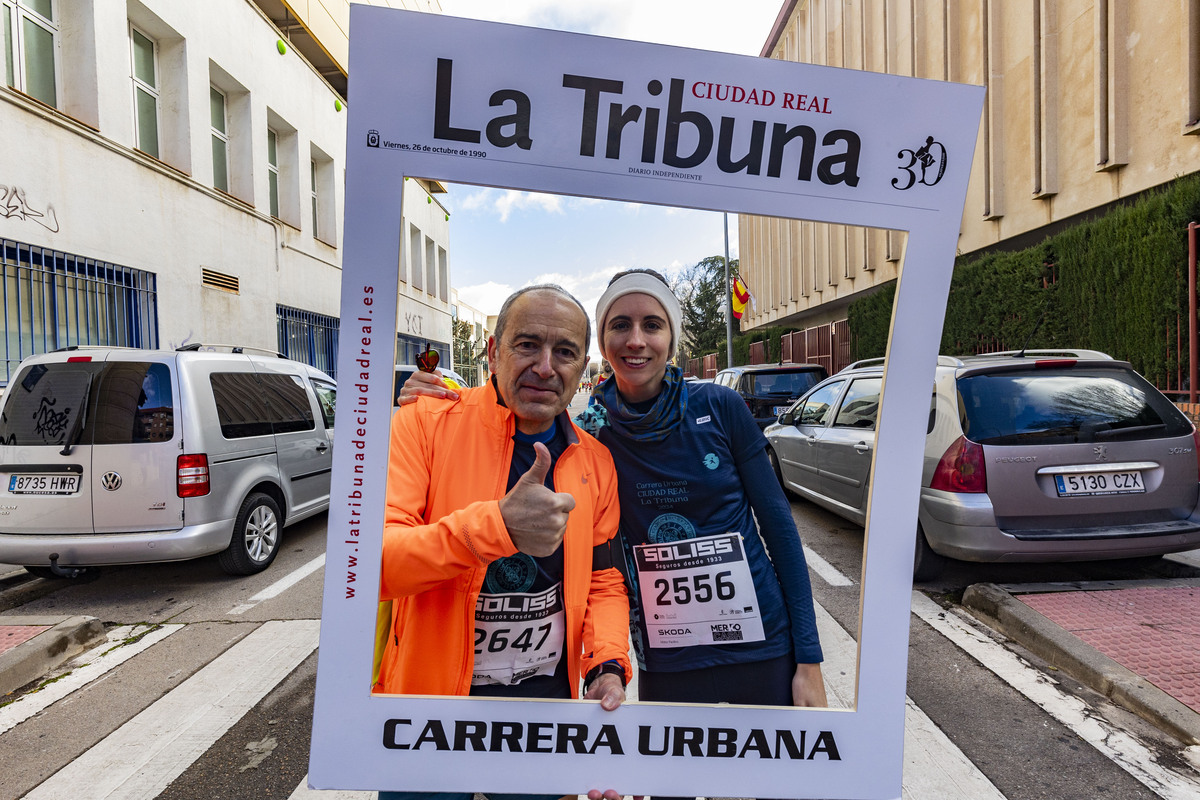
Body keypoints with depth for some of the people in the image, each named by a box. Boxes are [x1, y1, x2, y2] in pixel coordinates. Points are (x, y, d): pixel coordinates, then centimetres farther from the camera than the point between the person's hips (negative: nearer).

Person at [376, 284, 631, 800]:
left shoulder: (595, 462, -1)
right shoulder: (425, 424, -14)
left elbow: (605, 581, 7)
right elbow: (367, 561, -24)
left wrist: (607, 666, -10)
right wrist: (498, 524, -37)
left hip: (548, 695, 4)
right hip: (430, 693, -3)